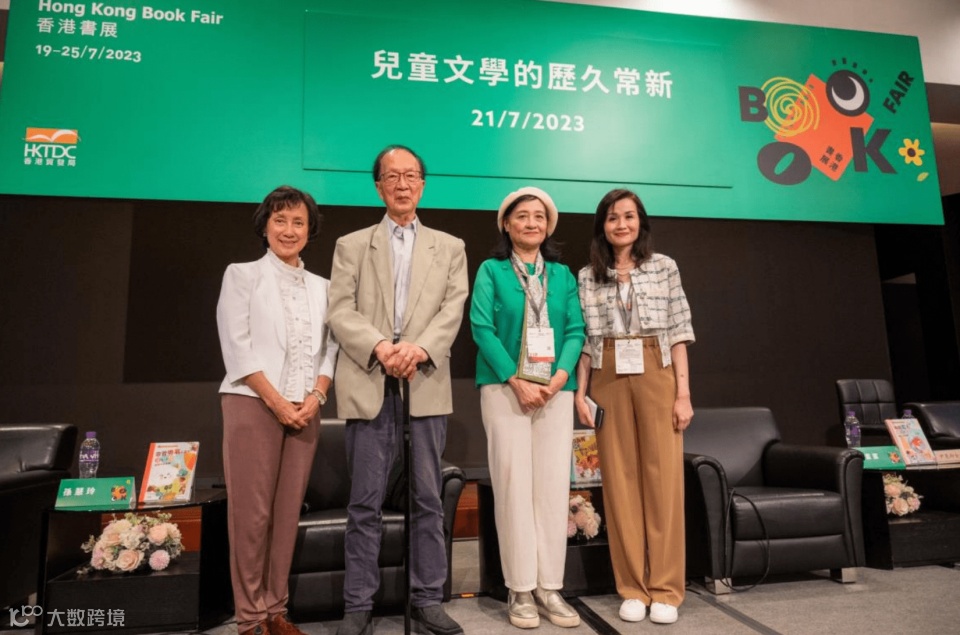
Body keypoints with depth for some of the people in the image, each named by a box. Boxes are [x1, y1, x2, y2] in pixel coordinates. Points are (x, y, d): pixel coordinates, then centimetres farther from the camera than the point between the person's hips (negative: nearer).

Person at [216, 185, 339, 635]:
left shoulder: (322, 287, 14)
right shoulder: (242, 275, 4)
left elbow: (330, 349, 9)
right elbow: (236, 347, -5)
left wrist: (315, 397, -7)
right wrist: (276, 400, -12)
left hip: (305, 410, 4)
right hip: (254, 405, -3)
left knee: (288, 512, 7)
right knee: (252, 512, -2)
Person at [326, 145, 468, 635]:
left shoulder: (449, 247, 16)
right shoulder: (351, 245, 14)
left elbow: (453, 309, 2)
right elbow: (340, 312, 1)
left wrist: (419, 348, -15)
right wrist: (380, 347, -15)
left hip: (427, 383, 1)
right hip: (369, 384, 0)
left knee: (428, 499, 6)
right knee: (365, 502, 4)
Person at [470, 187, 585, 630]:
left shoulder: (563, 275, 13)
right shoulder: (491, 270, 4)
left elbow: (576, 329, 6)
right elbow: (482, 328, -5)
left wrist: (560, 377, -10)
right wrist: (516, 381, -13)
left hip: (555, 389, 3)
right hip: (504, 387, -3)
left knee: (554, 486, 3)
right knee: (513, 485, -1)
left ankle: (550, 587, 13)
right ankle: (520, 590, 9)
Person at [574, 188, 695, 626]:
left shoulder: (664, 268, 5)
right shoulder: (587, 277, 7)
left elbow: (678, 333, 1)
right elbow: (586, 340, 7)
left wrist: (683, 392, -4)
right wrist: (580, 392, -1)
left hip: (657, 378, -1)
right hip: (609, 382, 1)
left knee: (663, 477, 0)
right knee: (620, 480, 3)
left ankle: (665, 590, 12)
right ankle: (632, 588, 14)